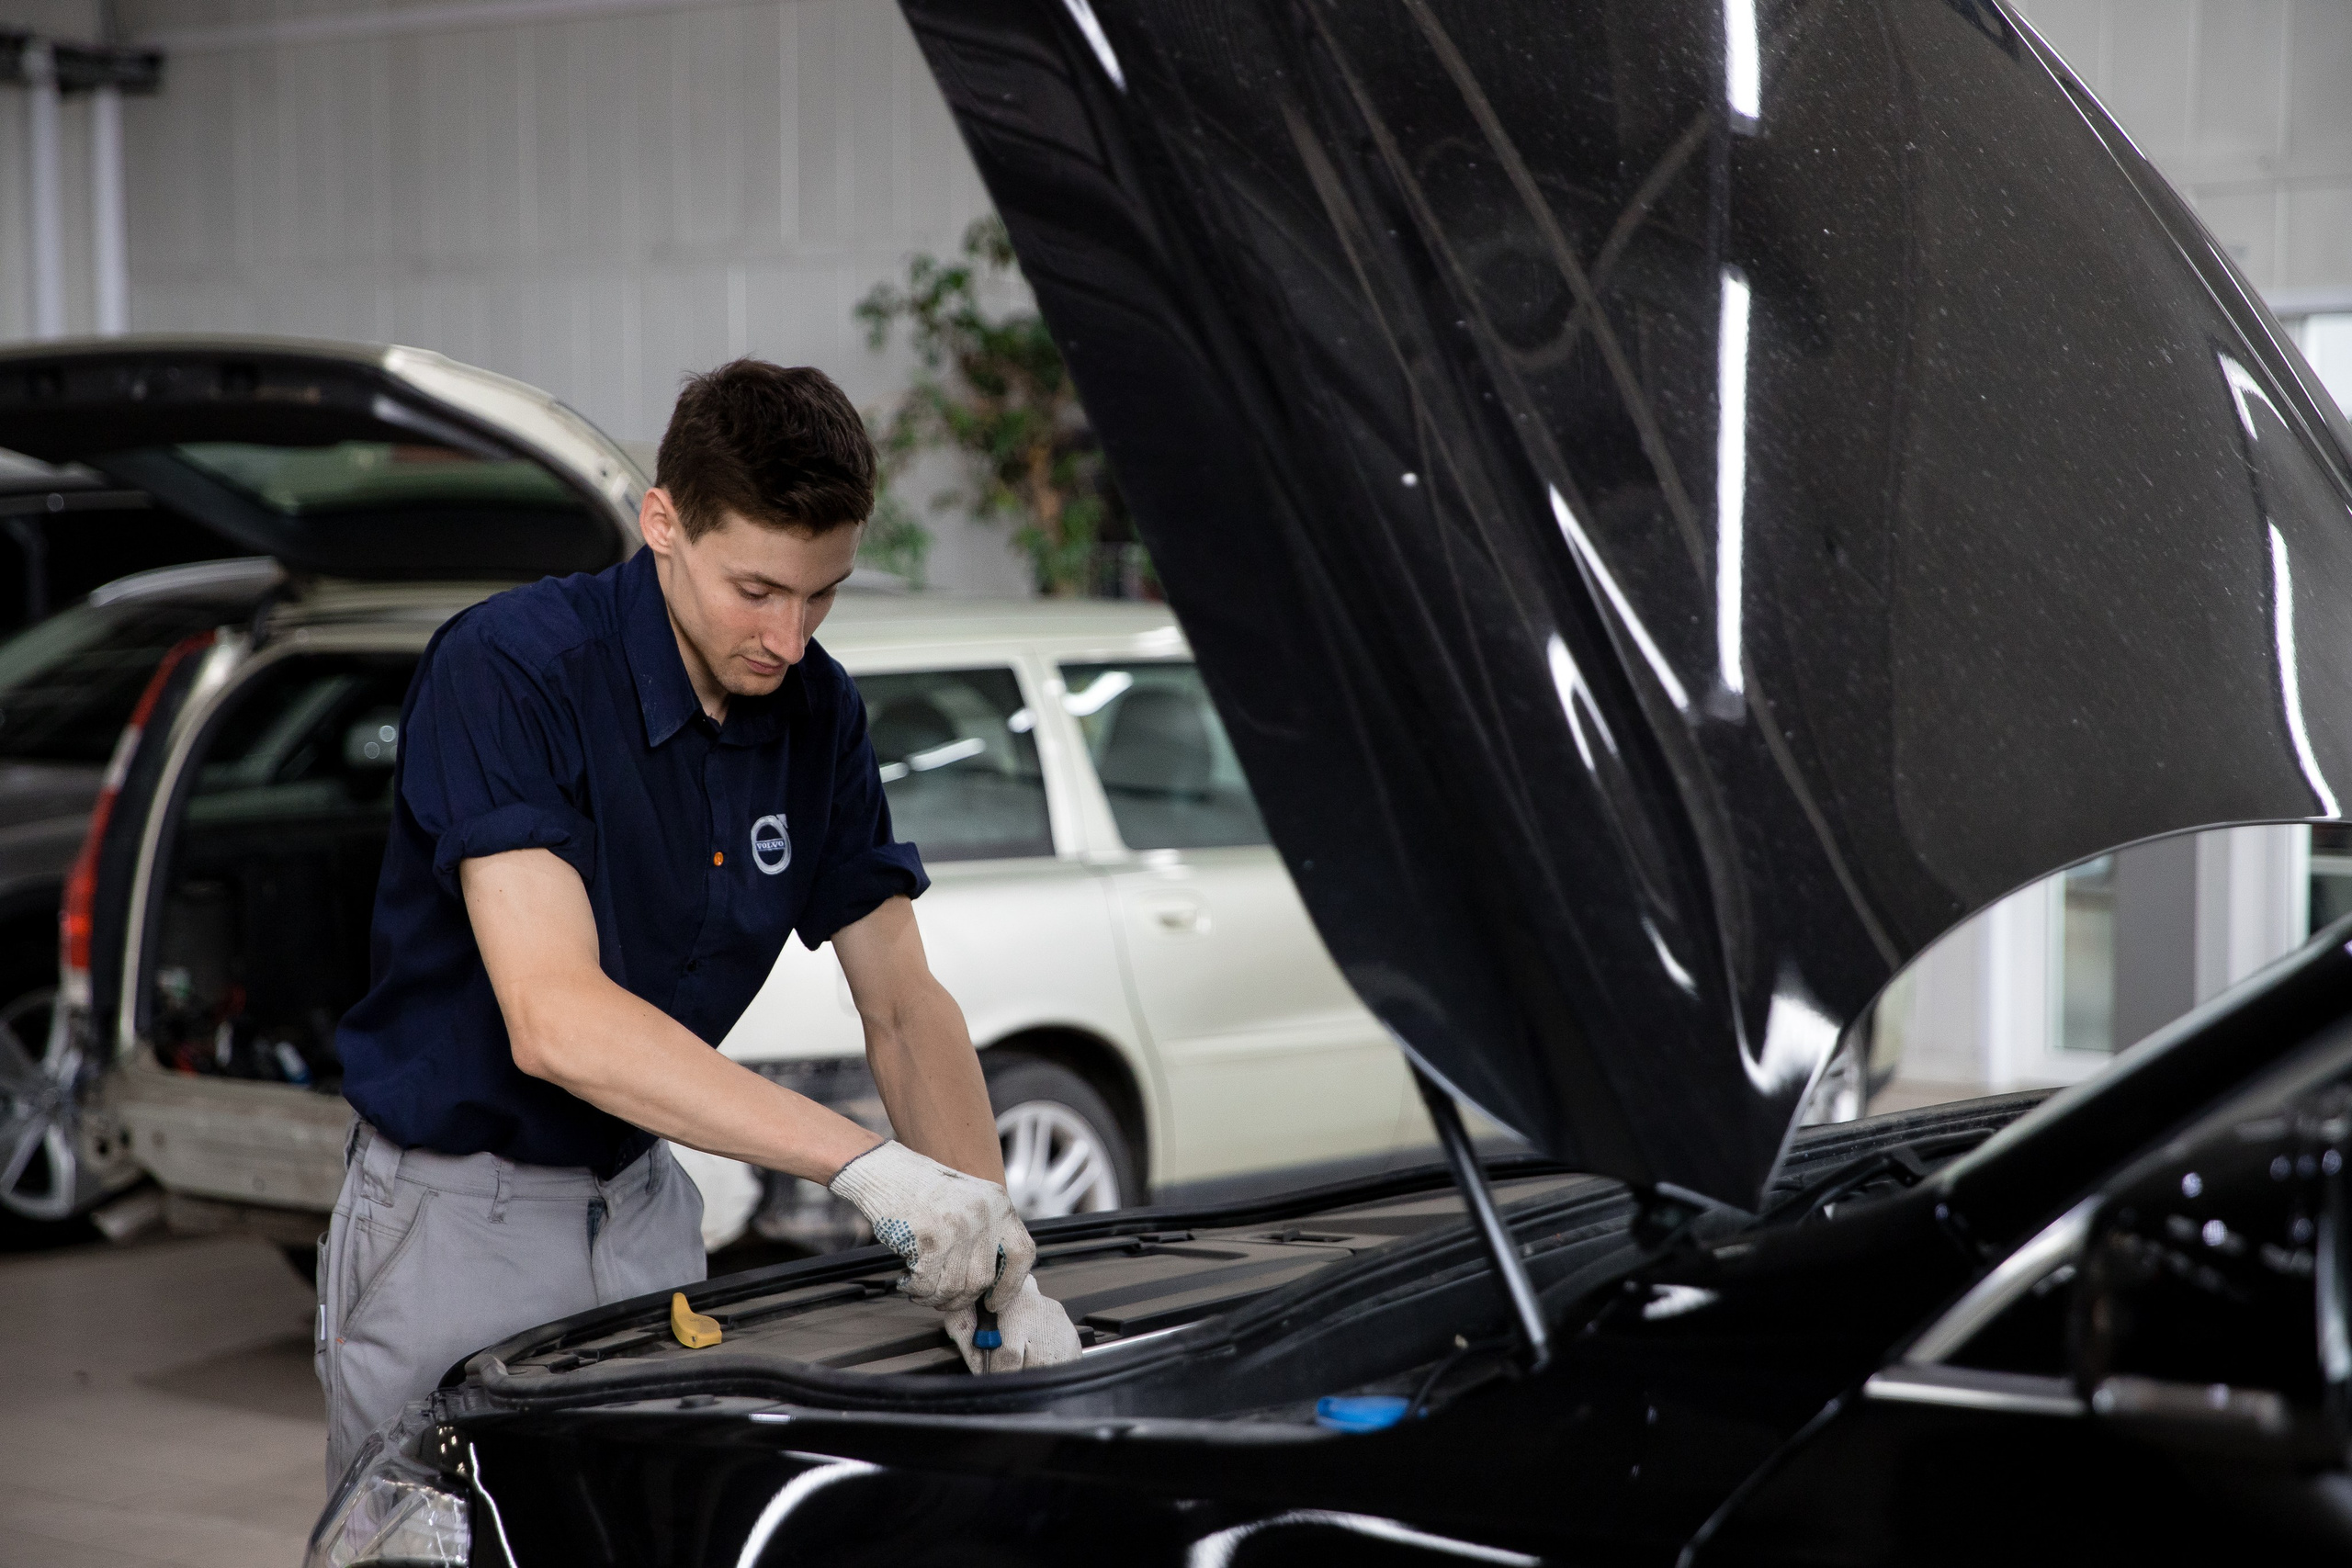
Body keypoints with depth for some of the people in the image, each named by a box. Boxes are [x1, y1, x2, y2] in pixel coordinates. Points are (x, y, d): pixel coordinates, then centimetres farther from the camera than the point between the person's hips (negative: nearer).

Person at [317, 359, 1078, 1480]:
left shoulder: (818, 715, -2)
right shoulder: (507, 671, -22)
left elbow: (902, 1005, 2)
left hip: (643, 1206, 6)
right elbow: (555, 1018, -32)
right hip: (454, 1217, -6)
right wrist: (865, 1164, -39)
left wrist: (997, 1268, -12)